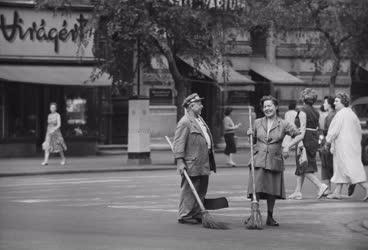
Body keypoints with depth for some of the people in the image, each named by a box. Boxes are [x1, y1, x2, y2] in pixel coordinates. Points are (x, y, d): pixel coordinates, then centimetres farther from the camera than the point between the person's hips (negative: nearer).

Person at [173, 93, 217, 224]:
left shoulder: (199, 119, 18)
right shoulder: (184, 122, -12)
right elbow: (178, 143, -17)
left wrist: (211, 160, 22)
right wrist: (180, 162, -23)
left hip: (204, 163, 10)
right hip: (192, 164, -10)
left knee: (201, 191, 13)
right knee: (189, 190, -4)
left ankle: (197, 215, 21)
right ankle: (184, 216, 1)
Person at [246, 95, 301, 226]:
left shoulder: (283, 124, 3)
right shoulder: (257, 123, 9)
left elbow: (299, 135, -1)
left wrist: (288, 146, -13)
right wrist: (250, 134, 0)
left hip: (275, 161, 0)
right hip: (259, 160, 0)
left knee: (272, 191, 6)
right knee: (256, 189, -10)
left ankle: (270, 218, 19)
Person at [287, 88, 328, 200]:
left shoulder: (303, 111, -11)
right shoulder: (315, 112, 12)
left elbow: (303, 129, -17)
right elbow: (317, 128, 14)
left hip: (305, 140, -8)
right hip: (314, 140, 8)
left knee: (304, 167, -7)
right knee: (300, 167, 13)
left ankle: (321, 185, -20)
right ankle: (298, 192, 15)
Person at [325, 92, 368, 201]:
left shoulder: (341, 114, -13)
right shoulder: (352, 113, 14)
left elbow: (335, 130, -15)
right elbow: (359, 130, 17)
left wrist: (328, 142, -3)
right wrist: (357, 143, 22)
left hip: (343, 144, -10)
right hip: (353, 144, 10)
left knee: (351, 168, -11)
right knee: (340, 168, 13)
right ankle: (337, 192, 14)